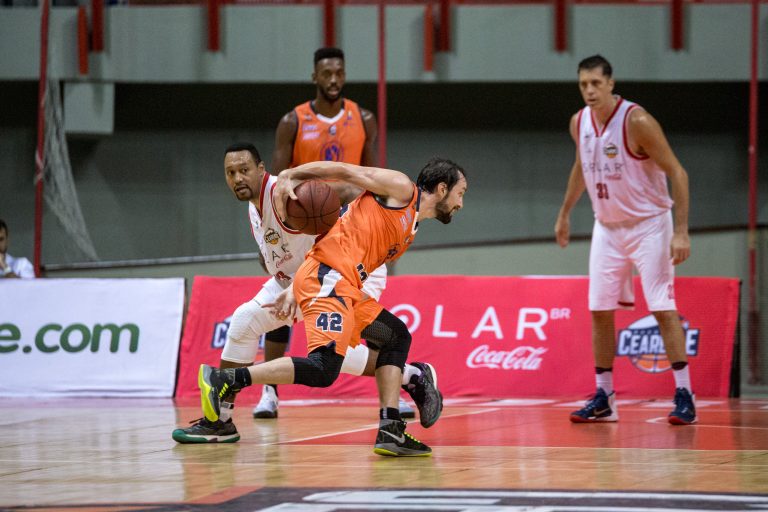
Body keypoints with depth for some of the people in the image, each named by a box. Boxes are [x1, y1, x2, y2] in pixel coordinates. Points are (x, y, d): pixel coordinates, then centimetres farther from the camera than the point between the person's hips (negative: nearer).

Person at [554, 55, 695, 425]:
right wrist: (565, 213, 25)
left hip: (648, 224, -6)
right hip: (607, 226, 6)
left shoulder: (637, 122, -21)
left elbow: (677, 173, -19)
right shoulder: (579, 123, -1)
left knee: (663, 308, -10)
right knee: (599, 310, 3)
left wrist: (681, 231, -25)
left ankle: (683, 395, -7)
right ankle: (604, 398, 11)